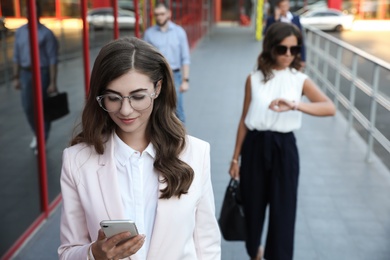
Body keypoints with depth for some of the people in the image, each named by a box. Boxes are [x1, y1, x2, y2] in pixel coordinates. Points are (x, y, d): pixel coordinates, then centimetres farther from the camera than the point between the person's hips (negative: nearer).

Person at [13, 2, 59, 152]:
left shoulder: (46, 33, -9)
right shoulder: (19, 32, 7)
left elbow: (53, 59, -11)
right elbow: (17, 57, 11)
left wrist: (53, 82, -14)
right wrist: (16, 78, 8)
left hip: (42, 73, -5)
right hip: (25, 74, 5)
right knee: (28, 108, 9)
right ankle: (37, 134, 34)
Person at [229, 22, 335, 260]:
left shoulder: (300, 80, -2)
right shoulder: (254, 79, 0)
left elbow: (330, 108, -17)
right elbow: (244, 120, 5)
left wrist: (295, 105, -33)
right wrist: (236, 158, 7)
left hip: (284, 148, -1)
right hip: (255, 146, 1)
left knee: (283, 211, 2)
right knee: (253, 207, 15)